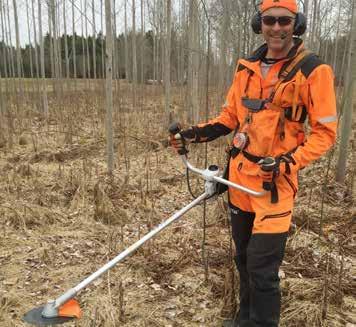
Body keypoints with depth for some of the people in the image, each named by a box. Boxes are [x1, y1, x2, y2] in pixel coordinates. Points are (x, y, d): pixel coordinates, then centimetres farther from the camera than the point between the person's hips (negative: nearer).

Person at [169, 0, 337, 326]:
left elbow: (325, 132, -8)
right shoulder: (247, 67, 7)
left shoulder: (313, 70, -9)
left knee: (262, 267, -3)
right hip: (240, 174, 6)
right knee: (243, 256, 19)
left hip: (276, 180, -5)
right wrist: (194, 134, 0)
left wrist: (288, 162, -21)